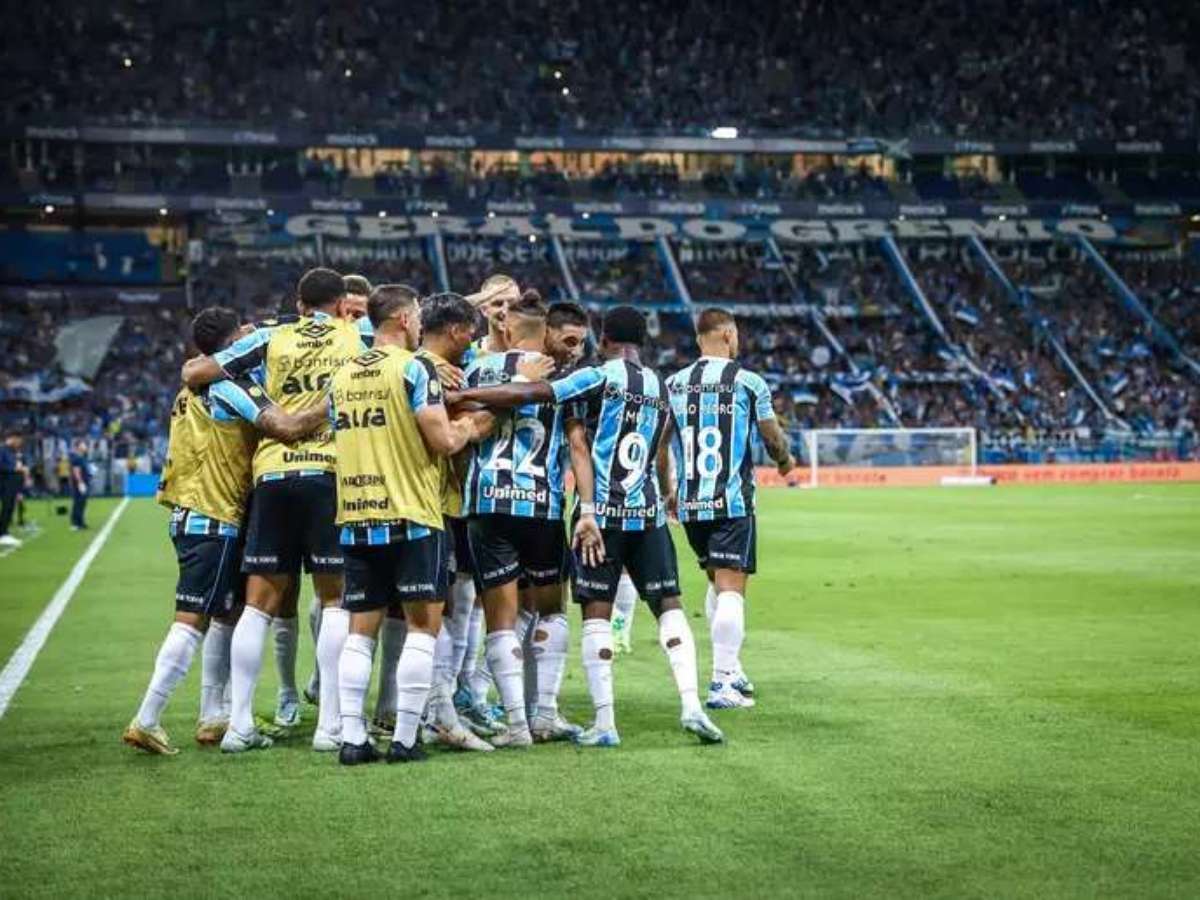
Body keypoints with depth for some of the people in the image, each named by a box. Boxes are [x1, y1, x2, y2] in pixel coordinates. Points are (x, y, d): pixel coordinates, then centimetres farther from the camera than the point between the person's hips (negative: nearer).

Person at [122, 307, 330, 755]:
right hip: (213, 521, -10)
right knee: (193, 620, -9)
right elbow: (287, 427, -23)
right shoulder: (230, 387, -13)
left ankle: (212, 718, 18)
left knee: (228, 613, 16)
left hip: (191, 516, 10)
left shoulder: (193, 389, 14)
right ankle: (146, 721, -11)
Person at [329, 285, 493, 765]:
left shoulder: (341, 376, 12)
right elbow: (442, 441, -12)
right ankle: (404, 739, -3)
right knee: (423, 623, 1)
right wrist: (469, 429, 9)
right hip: (410, 515, -6)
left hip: (355, 518, 6)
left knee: (360, 629, 8)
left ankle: (352, 738, 3)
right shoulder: (414, 368, -7)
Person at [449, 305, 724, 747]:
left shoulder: (601, 377, -8)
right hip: (649, 512, 5)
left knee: (596, 614, 0)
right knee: (669, 605, 8)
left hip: (603, 512, -4)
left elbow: (531, 394, -16)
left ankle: (604, 723, -2)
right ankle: (691, 705, -4)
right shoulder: (660, 387, 11)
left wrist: (465, 394, -13)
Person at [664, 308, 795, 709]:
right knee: (731, 586, -5)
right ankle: (723, 683, -10)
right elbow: (773, 438, 3)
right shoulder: (748, 383, -5)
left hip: (690, 504, 5)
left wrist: (668, 492, 26)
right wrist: (785, 460, 24)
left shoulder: (674, 384, 7)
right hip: (733, 502, -5)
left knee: (717, 582, 20)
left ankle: (731, 670, 25)